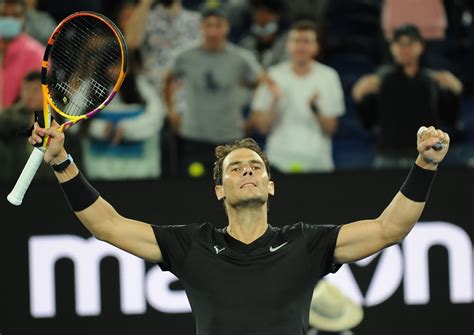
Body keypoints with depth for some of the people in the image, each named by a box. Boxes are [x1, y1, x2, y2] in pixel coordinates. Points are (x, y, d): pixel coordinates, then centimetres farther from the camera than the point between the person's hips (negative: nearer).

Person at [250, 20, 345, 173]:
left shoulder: (328, 76, 4)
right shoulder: (274, 76, 3)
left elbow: (331, 129, 1)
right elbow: (262, 127, 1)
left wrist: (315, 109, -16)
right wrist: (274, 101, -13)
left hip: (317, 162, 1)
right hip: (280, 162, -1)